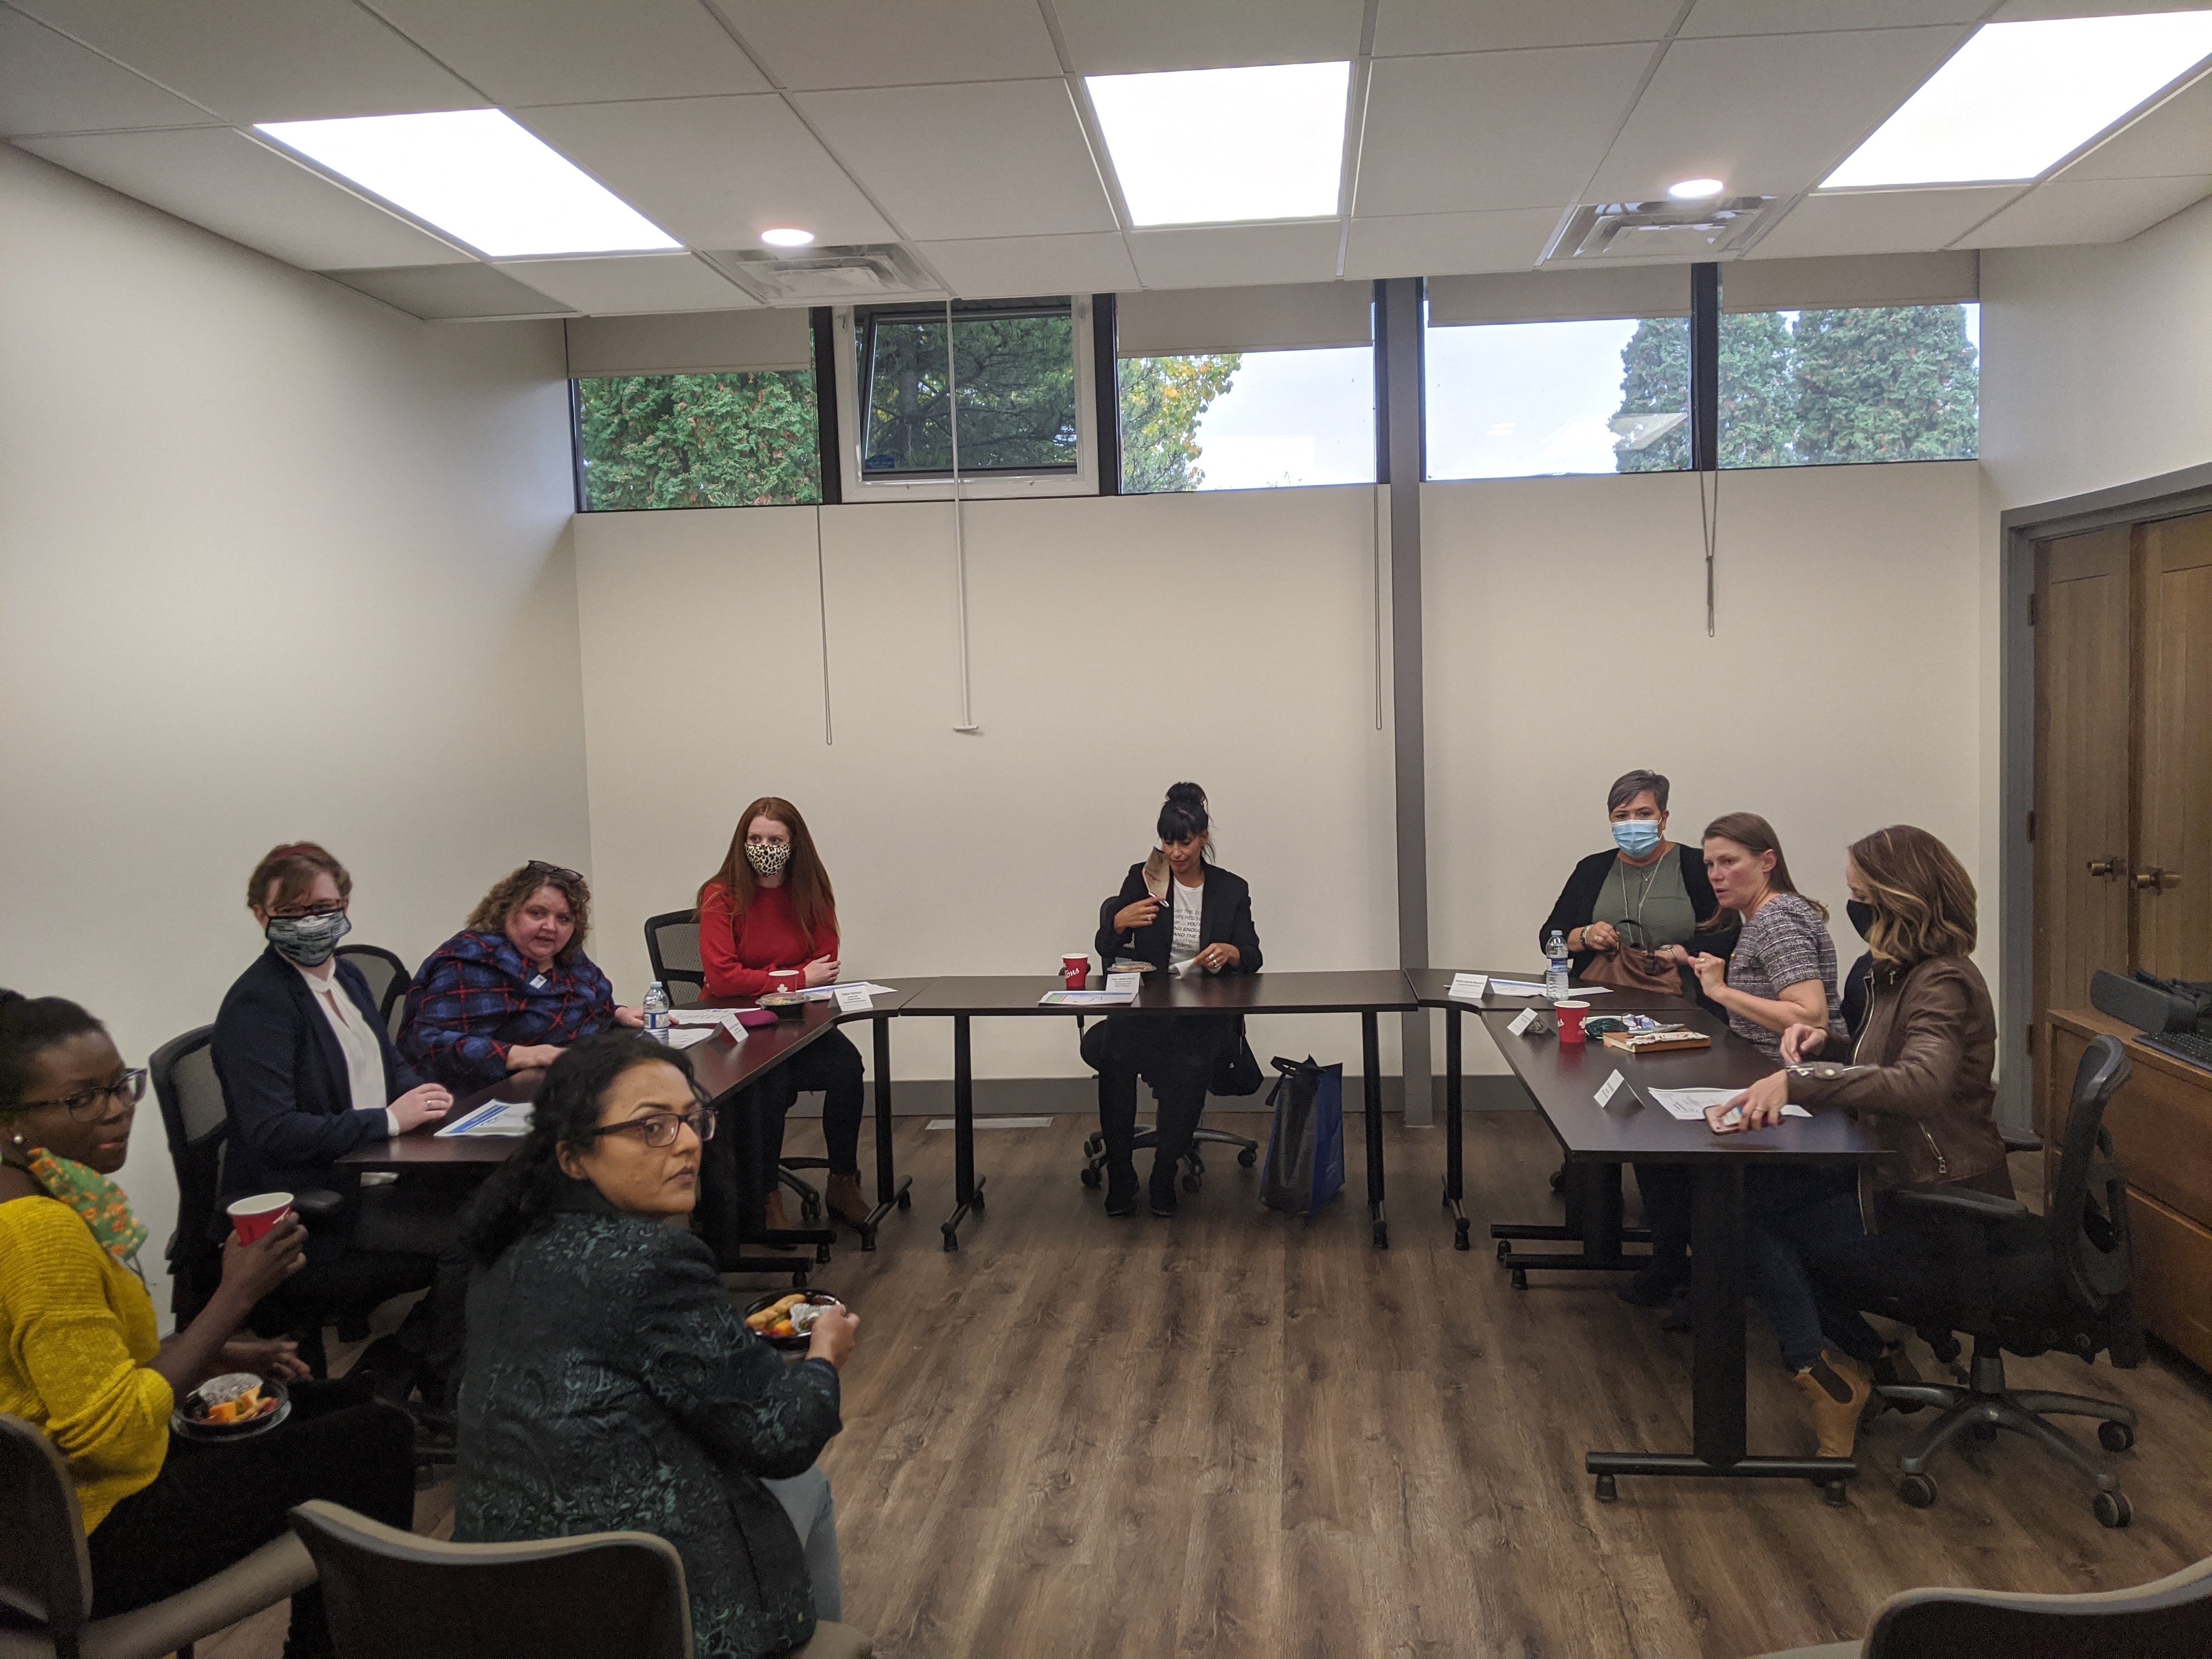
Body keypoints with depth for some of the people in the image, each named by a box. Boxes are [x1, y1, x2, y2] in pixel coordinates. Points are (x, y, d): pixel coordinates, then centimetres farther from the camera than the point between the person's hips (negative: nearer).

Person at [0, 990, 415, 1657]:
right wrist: (235, 1297, -23)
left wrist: (216, 1356, 5)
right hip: (86, 1541, -10)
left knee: (341, 1403, 22)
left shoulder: (54, 1193, 1)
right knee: (380, 1439, -1)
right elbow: (118, 1436, -27)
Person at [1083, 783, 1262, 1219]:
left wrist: (1231, 952, -18)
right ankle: (1120, 1178, -16)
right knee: (1111, 1050, -33)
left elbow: (1253, 959, 5)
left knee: (1191, 1066, -34)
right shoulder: (1142, 878, 8)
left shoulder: (1231, 889, 9)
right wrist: (1119, 921, -15)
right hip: (1146, 1007, 0)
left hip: (1207, 1015, 0)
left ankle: (1164, 1177, -12)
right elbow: (1105, 949, 7)